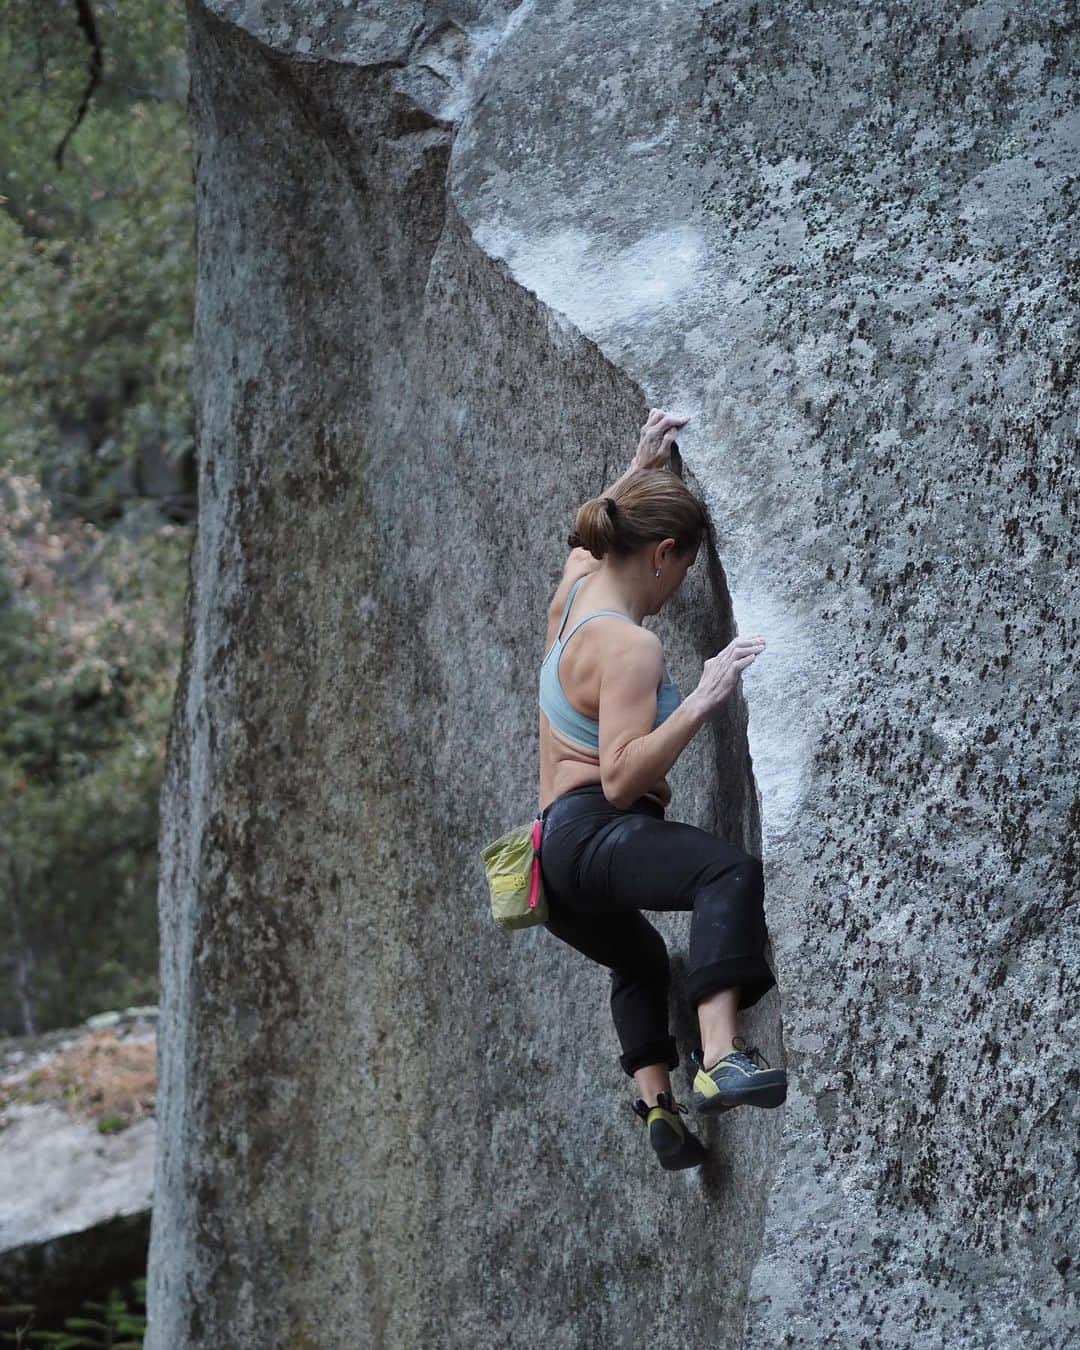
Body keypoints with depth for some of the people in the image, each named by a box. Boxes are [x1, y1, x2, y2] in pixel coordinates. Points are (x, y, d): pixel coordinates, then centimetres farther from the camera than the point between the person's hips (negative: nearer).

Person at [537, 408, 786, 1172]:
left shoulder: (578, 586, 11)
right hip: (590, 836, -11)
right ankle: (720, 1059, -51)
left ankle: (657, 1102, 29)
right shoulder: (628, 647, -16)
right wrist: (703, 701, -30)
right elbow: (621, 779, -25)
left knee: (642, 961, 37)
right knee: (729, 872, -36)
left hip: (555, 848, 11)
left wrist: (642, 466, 33)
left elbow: (595, 534, 38)